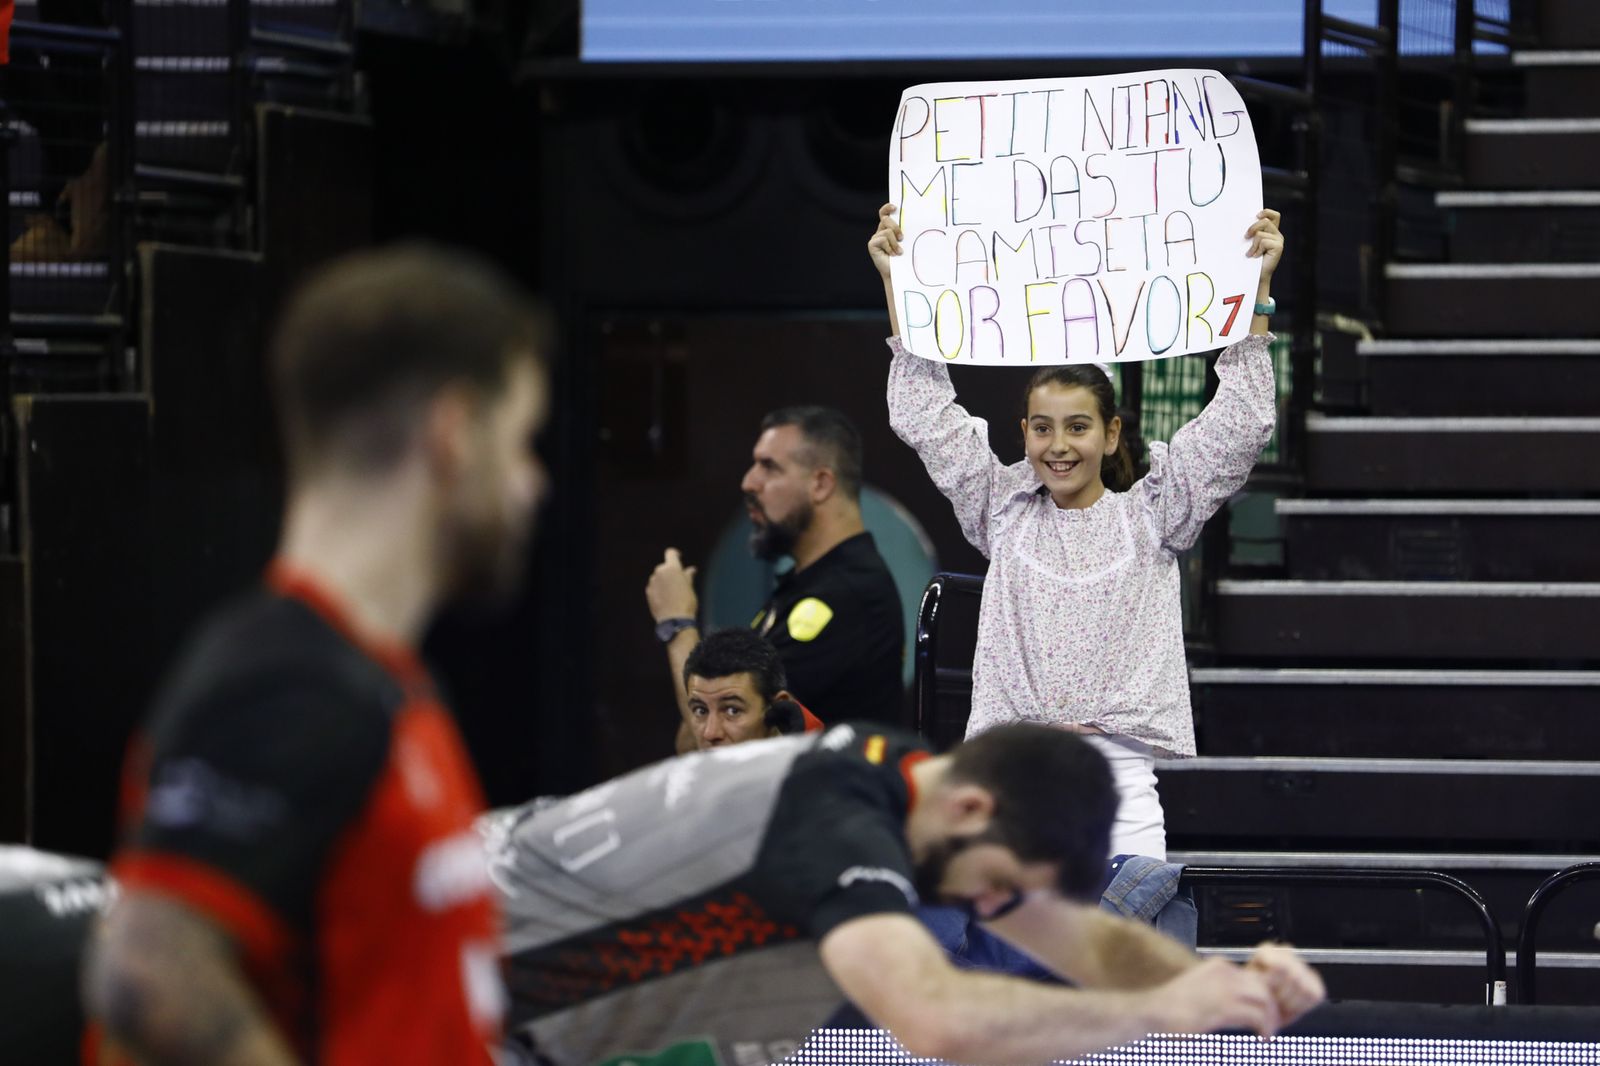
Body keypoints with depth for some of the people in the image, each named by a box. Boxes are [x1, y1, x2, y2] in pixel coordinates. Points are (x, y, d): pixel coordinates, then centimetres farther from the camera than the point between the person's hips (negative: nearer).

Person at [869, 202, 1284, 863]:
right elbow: (925, 418, 13)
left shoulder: (1150, 513, 12)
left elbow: (1242, 423, 6)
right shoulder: (1002, 508, 16)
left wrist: (1256, 285, 1)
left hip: (1120, 766, -1)